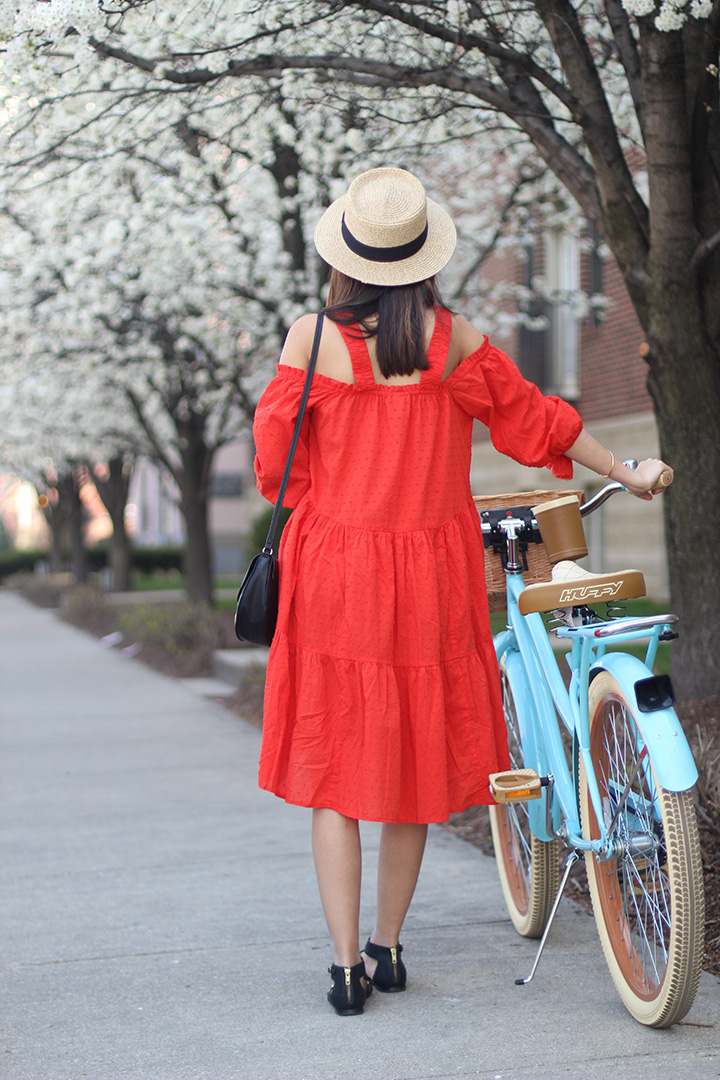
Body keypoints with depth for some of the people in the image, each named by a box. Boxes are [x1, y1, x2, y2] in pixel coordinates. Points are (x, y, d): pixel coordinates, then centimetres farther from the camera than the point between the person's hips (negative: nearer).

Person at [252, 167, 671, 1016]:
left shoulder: (311, 338, -8)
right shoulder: (455, 340, -3)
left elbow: (275, 459, -2)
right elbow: (533, 419, 7)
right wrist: (626, 475, 21)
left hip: (334, 571, -1)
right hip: (433, 574, 2)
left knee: (334, 767, 6)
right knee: (418, 753, 15)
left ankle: (347, 964, 2)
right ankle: (387, 947, 24)